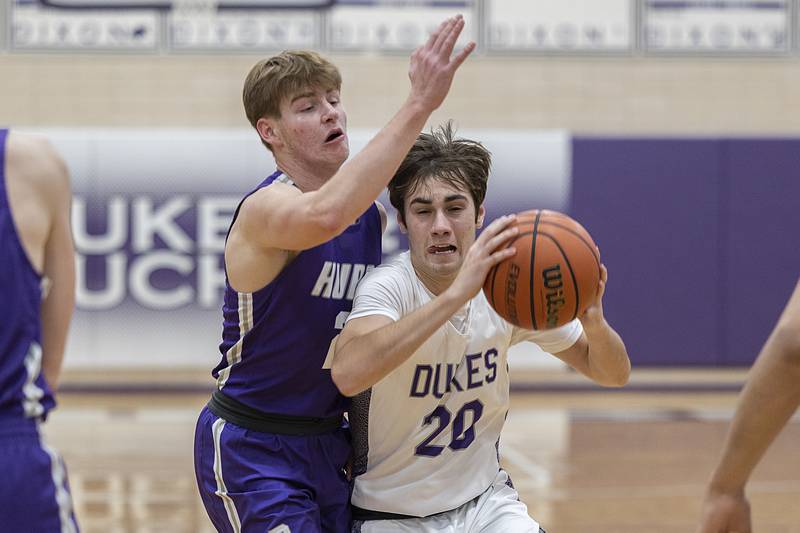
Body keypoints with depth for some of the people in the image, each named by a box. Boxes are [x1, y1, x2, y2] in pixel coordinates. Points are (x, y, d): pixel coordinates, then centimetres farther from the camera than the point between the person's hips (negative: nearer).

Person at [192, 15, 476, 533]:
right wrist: (419, 104, -45)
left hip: (328, 440, 8)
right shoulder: (265, 208, -19)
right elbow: (324, 215, -45)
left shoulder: (369, 212, 5)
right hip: (251, 447, -8)